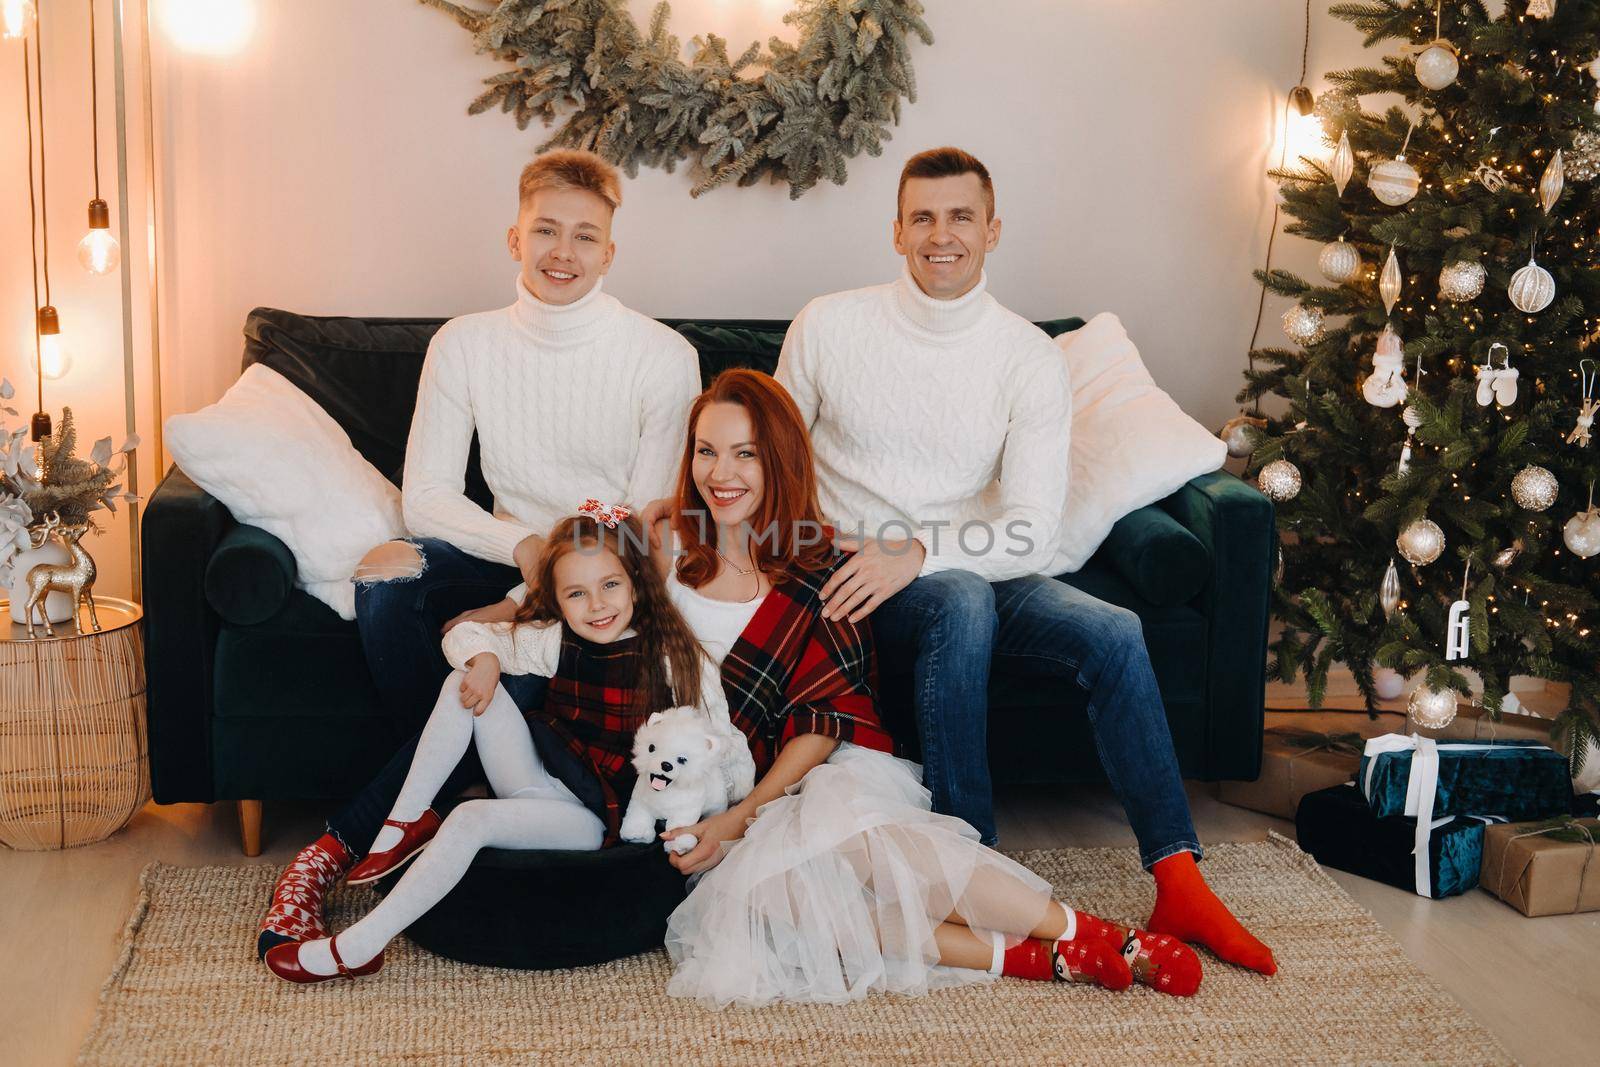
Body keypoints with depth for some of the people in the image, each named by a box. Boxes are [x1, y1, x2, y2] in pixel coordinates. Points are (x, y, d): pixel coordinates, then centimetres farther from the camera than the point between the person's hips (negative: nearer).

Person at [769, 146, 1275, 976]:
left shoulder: (1031, 359, -3)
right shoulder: (827, 327, -1)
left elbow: (1032, 532, -11)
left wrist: (916, 554, -27)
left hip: (974, 569, 2)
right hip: (856, 582, -2)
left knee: (1113, 633, -24)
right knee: (962, 601, -36)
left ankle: (1178, 885, -18)